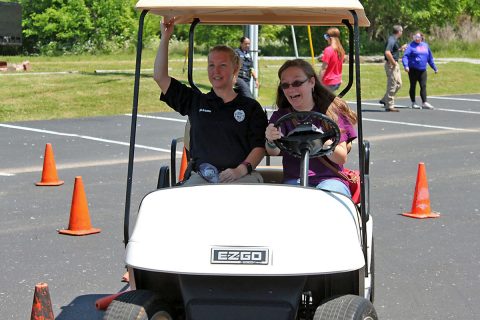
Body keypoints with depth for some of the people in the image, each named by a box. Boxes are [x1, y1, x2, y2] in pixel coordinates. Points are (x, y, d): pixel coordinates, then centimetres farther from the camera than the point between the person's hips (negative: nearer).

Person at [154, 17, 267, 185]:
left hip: (242, 177, 0)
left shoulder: (251, 107, 14)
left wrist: (241, 169, -14)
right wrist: (165, 38, 7)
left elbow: (260, 146, 5)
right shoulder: (195, 101, 20)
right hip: (202, 176, 1)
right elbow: (160, 76, 15)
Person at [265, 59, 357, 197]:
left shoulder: (331, 111, 6)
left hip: (330, 179, -1)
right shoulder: (280, 116, 11)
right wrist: (271, 142, -35)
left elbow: (342, 158, -3)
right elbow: (274, 151, -10)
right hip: (294, 180, 1)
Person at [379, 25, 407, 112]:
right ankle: (389, 106, 2)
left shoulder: (394, 40, 14)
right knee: (392, 85, -5)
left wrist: (401, 49, 22)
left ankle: (385, 100, 20)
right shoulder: (392, 40, -18)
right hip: (391, 65, -10)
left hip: (395, 64, 10)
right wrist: (393, 63, -21)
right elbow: (387, 53, -29)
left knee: (398, 84, 15)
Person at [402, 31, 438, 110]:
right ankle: (413, 103, 14)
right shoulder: (411, 46, -4)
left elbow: (430, 58, 20)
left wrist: (434, 68, 22)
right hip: (413, 70, -4)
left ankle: (424, 103, -1)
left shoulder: (425, 45, 12)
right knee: (413, 86, 6)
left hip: (422, 70, 4)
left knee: (423, 86, -1)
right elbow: (405, 56, -13)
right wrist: (406, 65, -29)